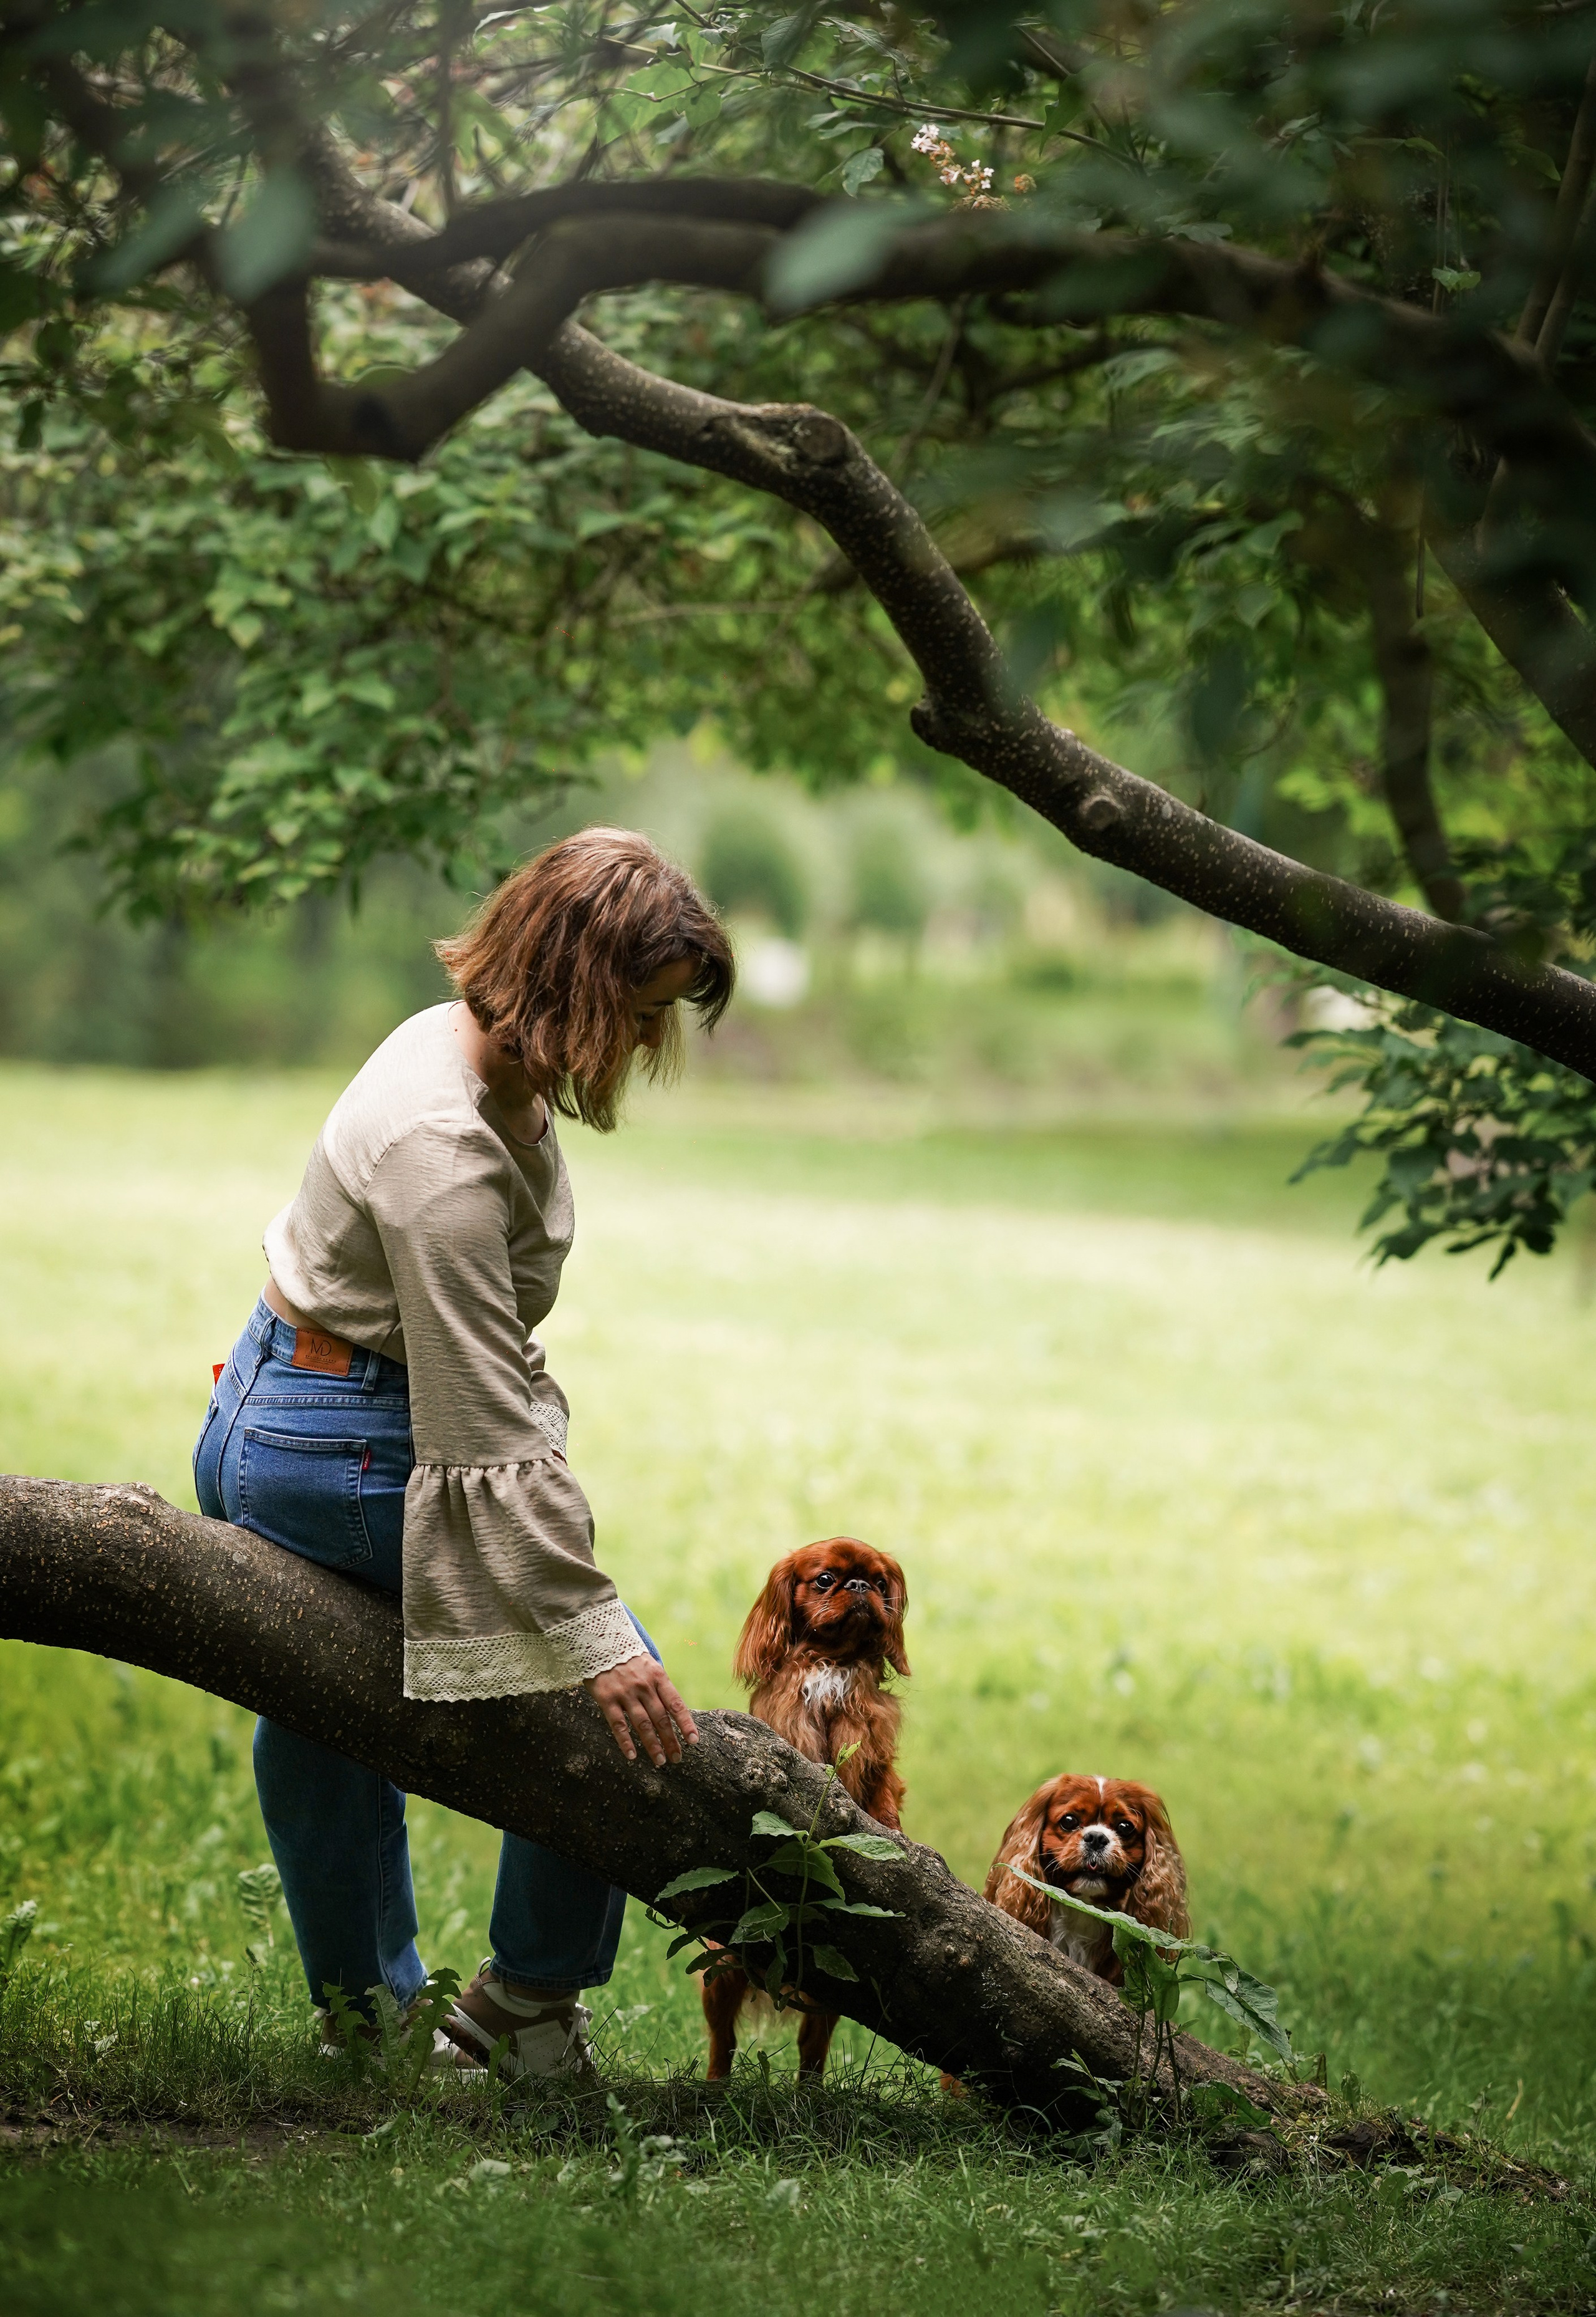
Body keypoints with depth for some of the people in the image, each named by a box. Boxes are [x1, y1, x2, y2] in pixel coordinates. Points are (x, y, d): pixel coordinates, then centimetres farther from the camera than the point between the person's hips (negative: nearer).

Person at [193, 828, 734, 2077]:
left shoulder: (466, 1044, -2)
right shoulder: (442, 1146, -31)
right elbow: (487, 1436, -29)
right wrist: (597, 1637, -26)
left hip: (266, 1428, 10)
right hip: (340, 1451, -10)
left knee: (319, 1716, 23)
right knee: (616, 1687, -4)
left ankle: (365, 2017, 40)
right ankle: (532, 1998, 10)